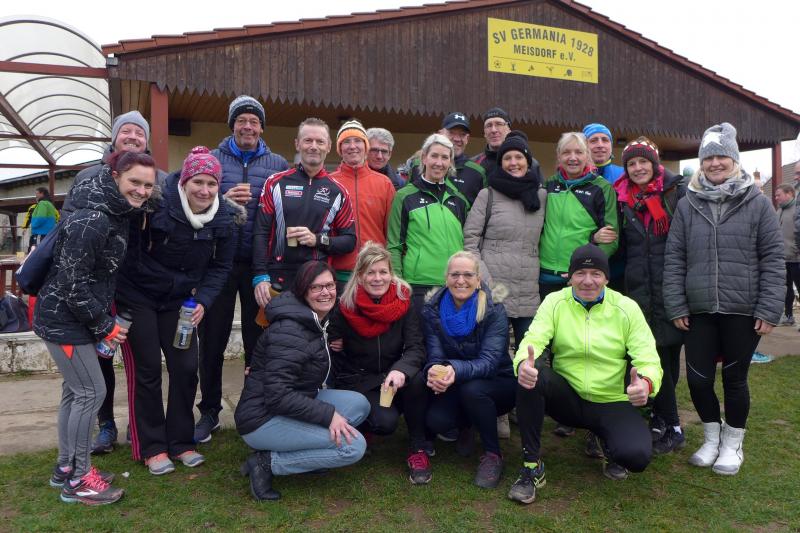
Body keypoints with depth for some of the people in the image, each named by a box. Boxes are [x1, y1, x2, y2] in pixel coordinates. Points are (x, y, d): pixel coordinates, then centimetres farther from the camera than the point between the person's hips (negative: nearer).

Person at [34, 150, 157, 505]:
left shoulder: (118, 212, 3)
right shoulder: (90, 221, -26)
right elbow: (72, 282, -24)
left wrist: (104, 320, 11)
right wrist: (104, 325, -16)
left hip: (76, 317, 9)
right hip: (62, 318, -9)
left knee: (75, 391, 17)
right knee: (91, 392, -3)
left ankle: (65, 468, 31)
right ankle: (77, 480, 11)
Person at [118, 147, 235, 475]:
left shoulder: (222, 220, -9)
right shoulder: (156, 203, -24)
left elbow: (220, 266, -1)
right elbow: (128, 249, -15)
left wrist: (203, 301, -14)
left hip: (180, 301, 4)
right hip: (137, 296, -4)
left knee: (186, 368, 4)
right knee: (145, 371, 2)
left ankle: (181, 442, 21)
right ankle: (151, 448, 16)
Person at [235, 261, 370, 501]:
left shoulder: (317, 322, 10)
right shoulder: (289, 331, -22)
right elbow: (277, 395, -27)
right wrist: (328, 414, -25)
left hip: (293, 406, 10)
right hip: (263, 420, -9)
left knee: (360, 404, -4)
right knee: (353, 446, -19)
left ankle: (298, 447, -1)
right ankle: (268, 462, -9)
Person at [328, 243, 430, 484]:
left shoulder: (403, 303, -7)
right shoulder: (345, 308, -10)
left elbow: (416, 348, -18)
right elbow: (335, 357, -2)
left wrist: (401, 370, -39)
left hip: (393, 376, 2)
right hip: (358, 382, -2)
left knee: (417, 379, -33)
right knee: (385, 421, -31)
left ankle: (418, 450, -11)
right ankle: (359, 427, 8)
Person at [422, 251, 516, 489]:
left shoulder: (494, 311, -18)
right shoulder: (432, 310, -9)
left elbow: (489, 361, -29)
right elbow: (435, 356, -16)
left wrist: (456, 370, -50)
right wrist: (434, 372, -42)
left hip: (497, 383, -2)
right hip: (455, 388, 3)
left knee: (472, 389, -35)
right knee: (436, 421, -26)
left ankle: (493, 454, -9)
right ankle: (466, 425, 12)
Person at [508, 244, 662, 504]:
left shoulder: (627, 308, -3)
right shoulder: (555, 302, -3)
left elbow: (648, 359, -9)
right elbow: (533, 341, -16)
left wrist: (646, 383, -34)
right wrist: (524, 363, -41)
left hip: (612, 403, 0)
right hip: (567, 398, 0)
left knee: (637, 456, -27)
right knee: (530, 374, -30)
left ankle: (609, 445, 15)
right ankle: (532, 466, -16)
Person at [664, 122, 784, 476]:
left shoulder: (757, 203, -1)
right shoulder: (688, 205, 3)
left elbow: (773, 258, -2)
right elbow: (674, 259, 2)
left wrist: (769, 309, -8)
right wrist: (676, 306, -3)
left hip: (743, 311, -2)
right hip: (699, 311, 2)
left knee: (735, 379, 10)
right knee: (698, 378, 5)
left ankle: (732, 444, 31)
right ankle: (711, 438, 31)